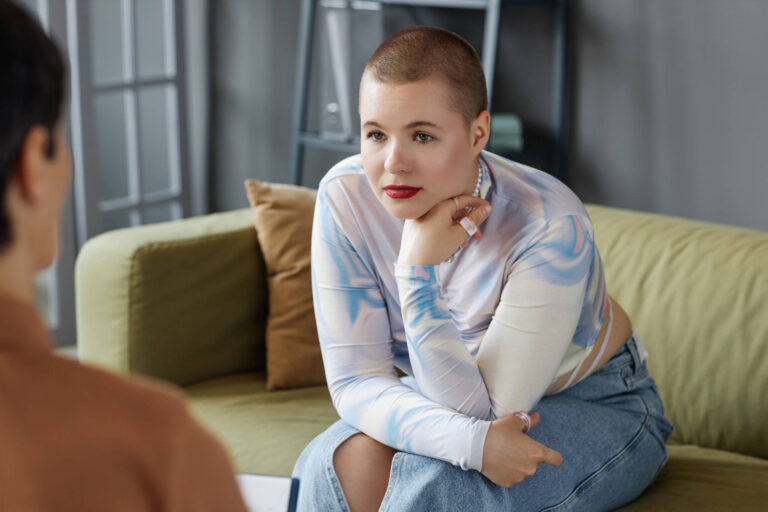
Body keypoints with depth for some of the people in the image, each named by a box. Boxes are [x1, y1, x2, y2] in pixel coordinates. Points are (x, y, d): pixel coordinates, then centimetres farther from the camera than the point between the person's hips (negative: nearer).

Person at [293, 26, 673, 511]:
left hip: (599, 410, -3)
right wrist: (473, 440, -37)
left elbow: (480, 409, -31)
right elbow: (356, 380, -20)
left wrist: (419, 271, -41)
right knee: (344, 464, -26)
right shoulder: (345, 197, -20)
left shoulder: (550, 228, -32)